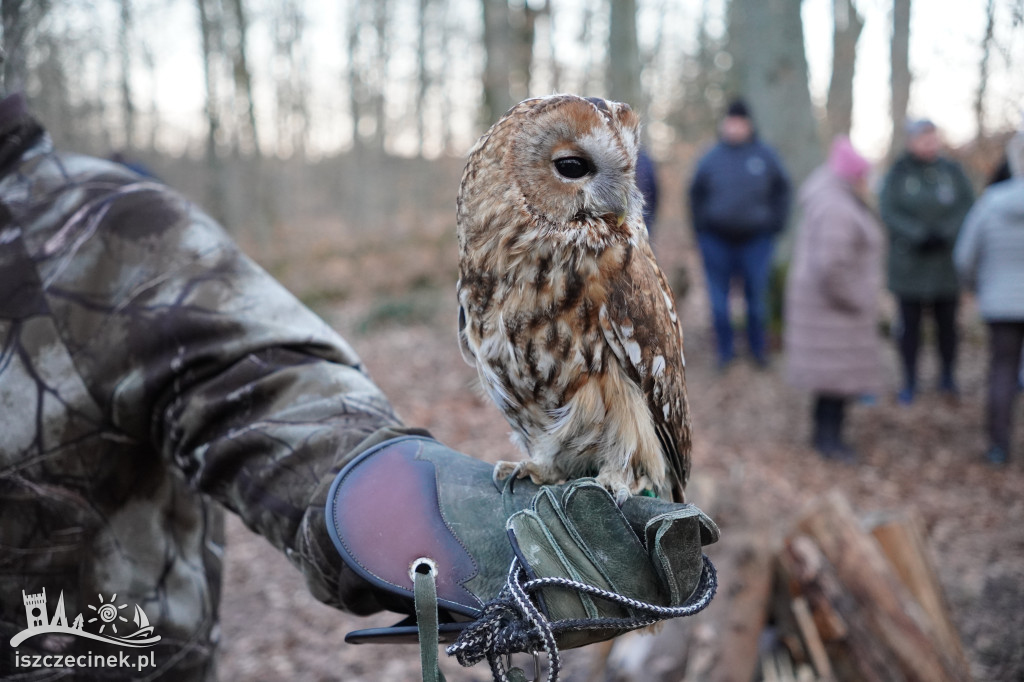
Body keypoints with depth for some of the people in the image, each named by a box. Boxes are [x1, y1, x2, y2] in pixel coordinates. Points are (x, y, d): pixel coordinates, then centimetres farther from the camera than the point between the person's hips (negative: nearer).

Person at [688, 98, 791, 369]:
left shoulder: (766, 156, 2)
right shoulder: (711, 158, 2)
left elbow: (781, 190, 9)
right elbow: (696, 193, 10)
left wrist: (775, 224, 3)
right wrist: (701, 227, 4)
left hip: (756, 238, 0)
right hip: (717, 240, 0)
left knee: (757, 295, 5)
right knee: (719, 297, 4)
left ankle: (758, 348, 21)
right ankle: (725, 349, 15)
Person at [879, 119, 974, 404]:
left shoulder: (952, 170, 2)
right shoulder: (898, 173, -3)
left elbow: (967, 206, -3)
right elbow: (889, 211, -9)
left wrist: (946, 234, -17)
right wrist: (918, 236, -19)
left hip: (946, 263, 1)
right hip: (909, 262, -1)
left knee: (947, 321, 8)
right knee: (909, 323, 5)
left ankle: (948, 376, 26)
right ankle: (910, 382, 17)